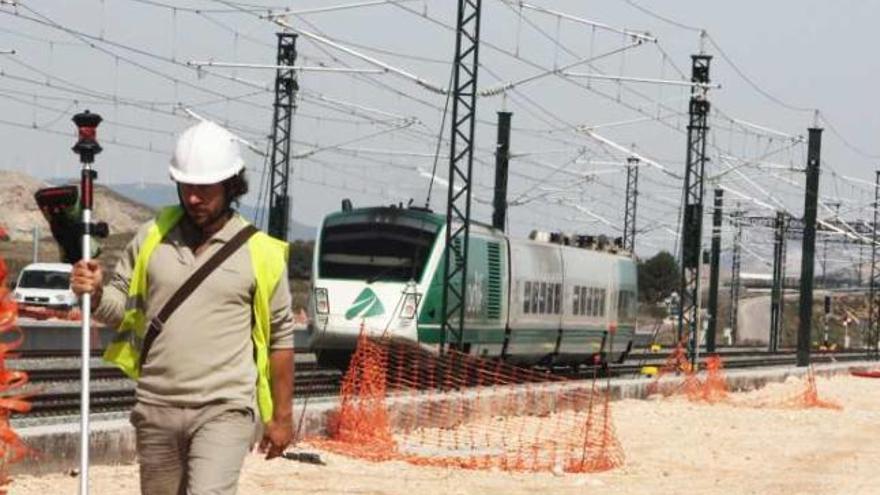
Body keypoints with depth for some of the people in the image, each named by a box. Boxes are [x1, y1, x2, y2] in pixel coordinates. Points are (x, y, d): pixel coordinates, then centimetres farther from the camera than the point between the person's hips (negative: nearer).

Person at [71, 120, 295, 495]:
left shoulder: (261, 253, -2)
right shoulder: (153, 236, 5)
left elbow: (280, 337, 4)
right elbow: (122, 306, 11)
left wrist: (281, 416, 5)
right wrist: (95, 293, -12)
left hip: (224, 411, -4)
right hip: (157, 407, 4)